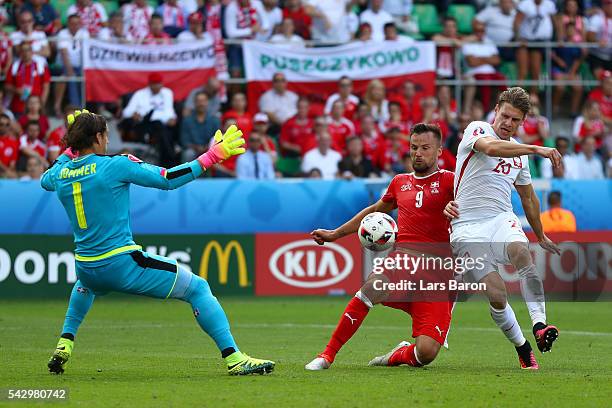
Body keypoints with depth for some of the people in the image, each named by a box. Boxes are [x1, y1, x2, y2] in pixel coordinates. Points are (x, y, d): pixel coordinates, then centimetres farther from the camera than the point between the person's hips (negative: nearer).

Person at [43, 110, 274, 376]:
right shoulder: (115, 165, -11)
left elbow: (45, 180, 30)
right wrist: (214, 155, -6)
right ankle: (234, 359, -5)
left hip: (86, 270, 6)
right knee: (197, 288, 4)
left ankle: (64, 346, 32)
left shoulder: (60, 174, 4)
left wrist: (69, 152, 34)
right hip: (122, 264, -6)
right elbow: (168, 179, -11)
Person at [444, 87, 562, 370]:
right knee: (497, 295, -16)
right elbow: (491, 147, -25)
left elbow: (528, 198, 34)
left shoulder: (519, 153, 19)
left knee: (523, 254, -32)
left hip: (502, 219, 4)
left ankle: (540, 326, -43)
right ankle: (522, 350, 2)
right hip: (468, 227, -4)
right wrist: (536, 149, -28)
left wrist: (541, 236, 41)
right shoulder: (477, 130, 0)